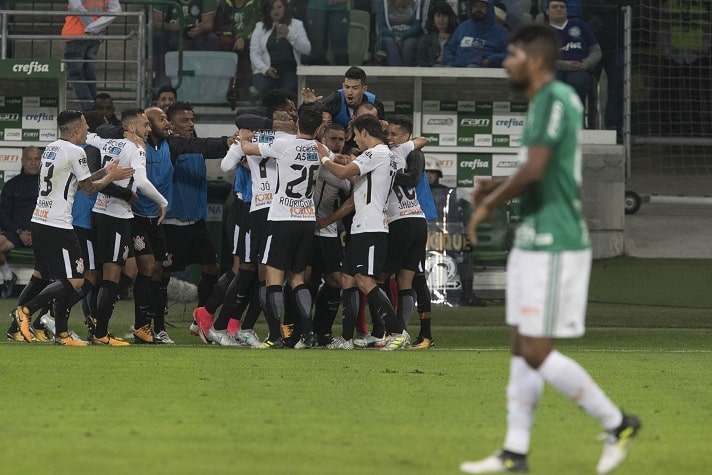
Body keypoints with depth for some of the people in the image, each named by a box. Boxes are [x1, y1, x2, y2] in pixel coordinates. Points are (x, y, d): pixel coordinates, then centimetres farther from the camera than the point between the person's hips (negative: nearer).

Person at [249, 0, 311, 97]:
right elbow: (254, 53, 5)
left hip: (290, 70, 0)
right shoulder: (260, 27, 12)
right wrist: (265, 69, -13)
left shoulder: (297, 24, 12)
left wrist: (289, 35, -11)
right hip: (266, 71, 1)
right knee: (264, 88, -32)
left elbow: (307, 49, 1)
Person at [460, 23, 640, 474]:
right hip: (535, 242, 10)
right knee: (522, 348, 9)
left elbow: (534, 169, -24)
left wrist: (489, 204, -11)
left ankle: (616, 423, 3)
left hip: (553, 246, -10)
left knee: (537, 352, -7)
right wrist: (497, 188, 11)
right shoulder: (553, 100, 15)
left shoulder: (554, 99, -16)